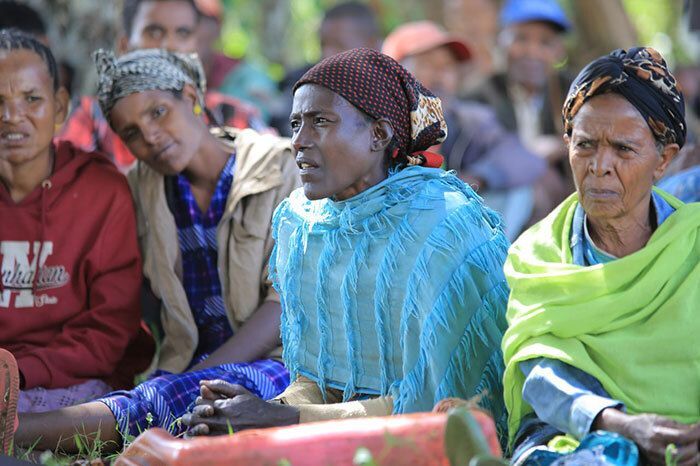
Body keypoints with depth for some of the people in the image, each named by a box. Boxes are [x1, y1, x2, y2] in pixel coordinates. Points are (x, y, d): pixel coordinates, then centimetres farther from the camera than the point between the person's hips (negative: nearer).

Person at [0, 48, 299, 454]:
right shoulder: (142, 188, 14)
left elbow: (286, 303, -8)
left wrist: (197, 378, -18)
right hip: (188, 365, 5)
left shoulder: (281, 169, 0)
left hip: (273, 360, -5)